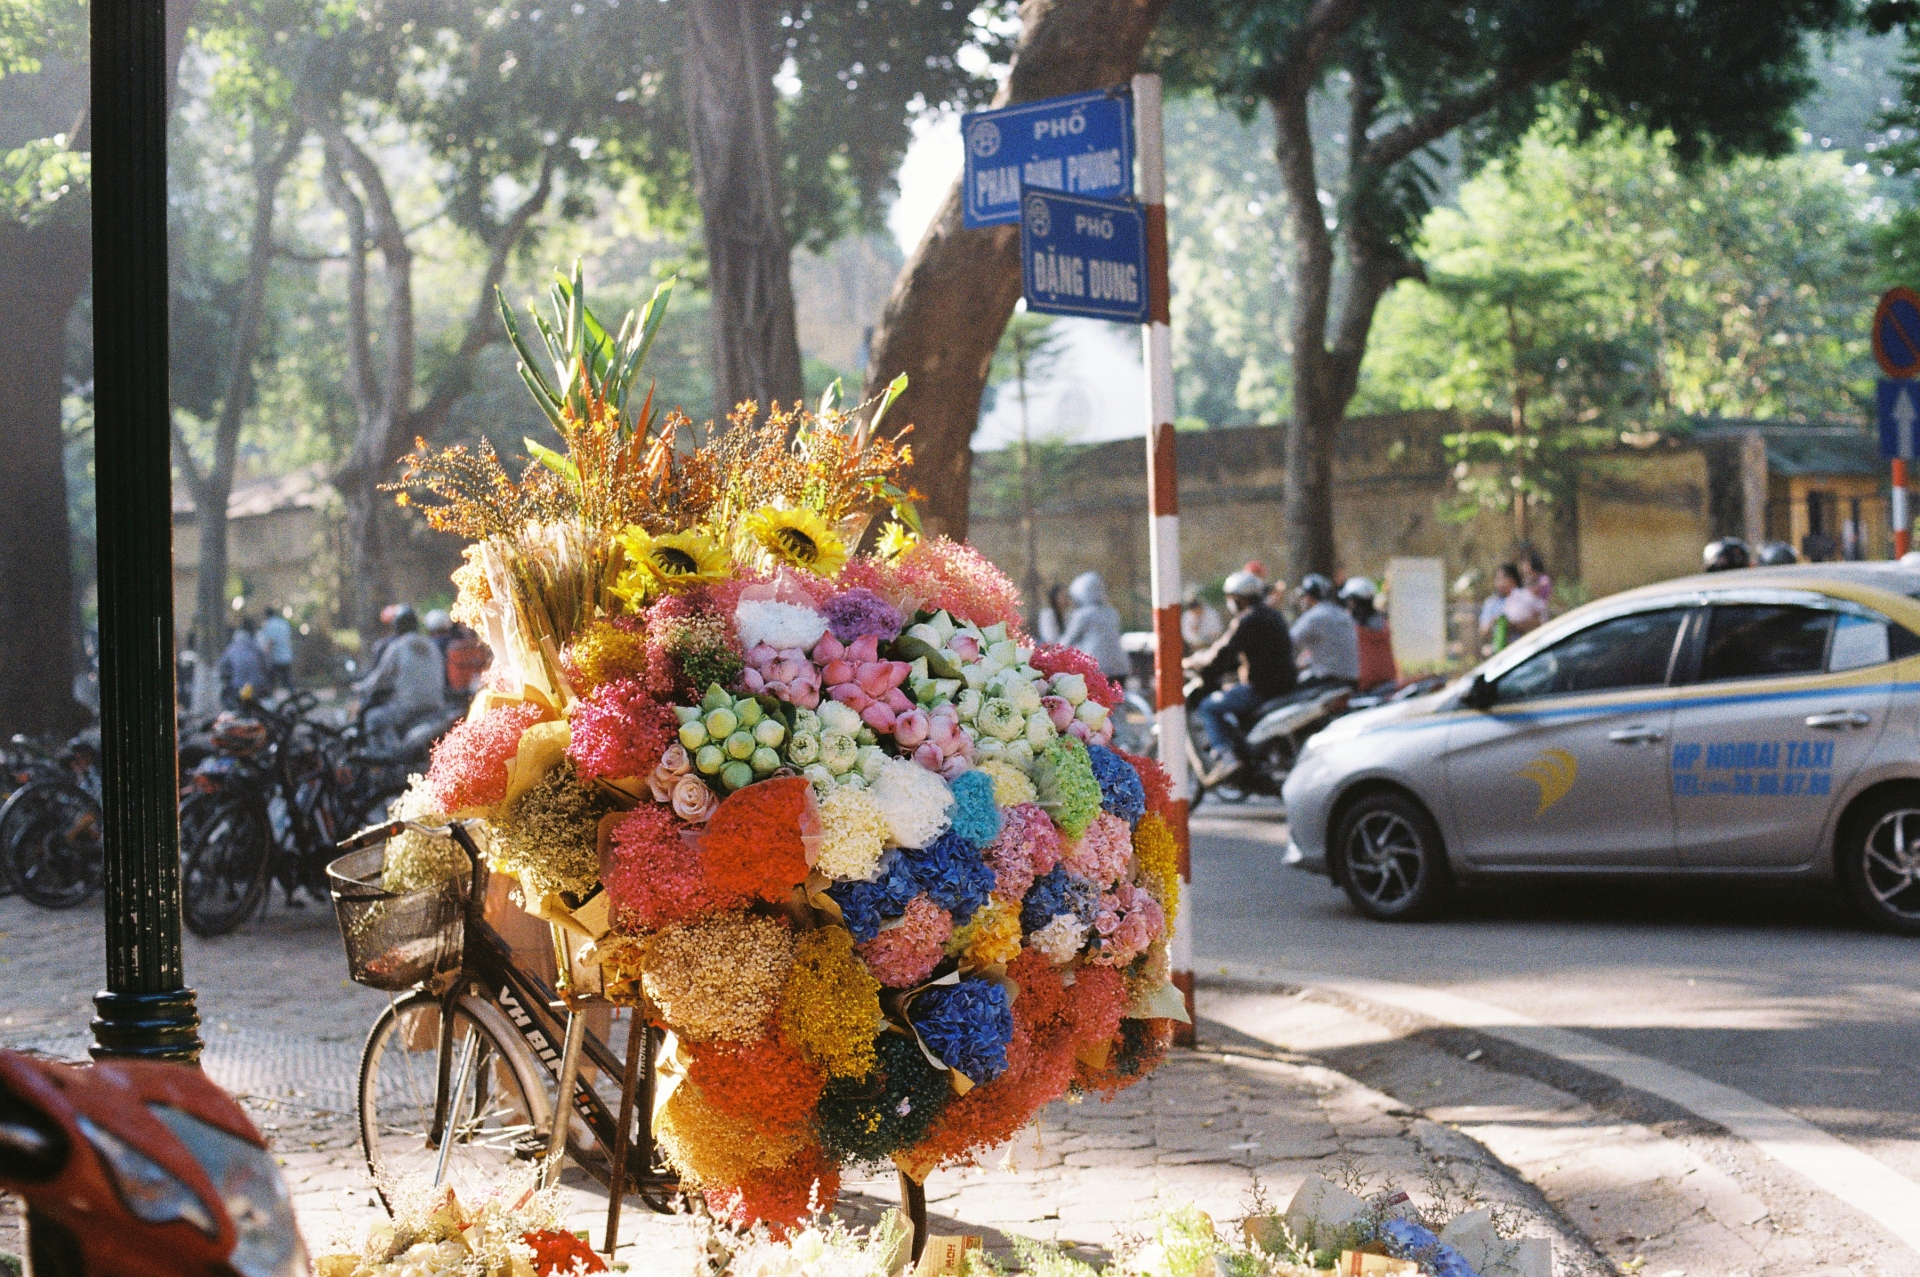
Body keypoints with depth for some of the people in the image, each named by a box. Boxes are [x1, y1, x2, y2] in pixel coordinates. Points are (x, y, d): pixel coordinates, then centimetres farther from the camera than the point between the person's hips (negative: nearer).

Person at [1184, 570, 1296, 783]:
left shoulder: (1246, 621, -12)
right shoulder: (1274, 616, 19)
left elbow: (1223, 654, -16)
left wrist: (1193, 664, -1)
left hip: (1261, 689, -10)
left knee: (1208, 708, -4)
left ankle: (1227, 755, -20)